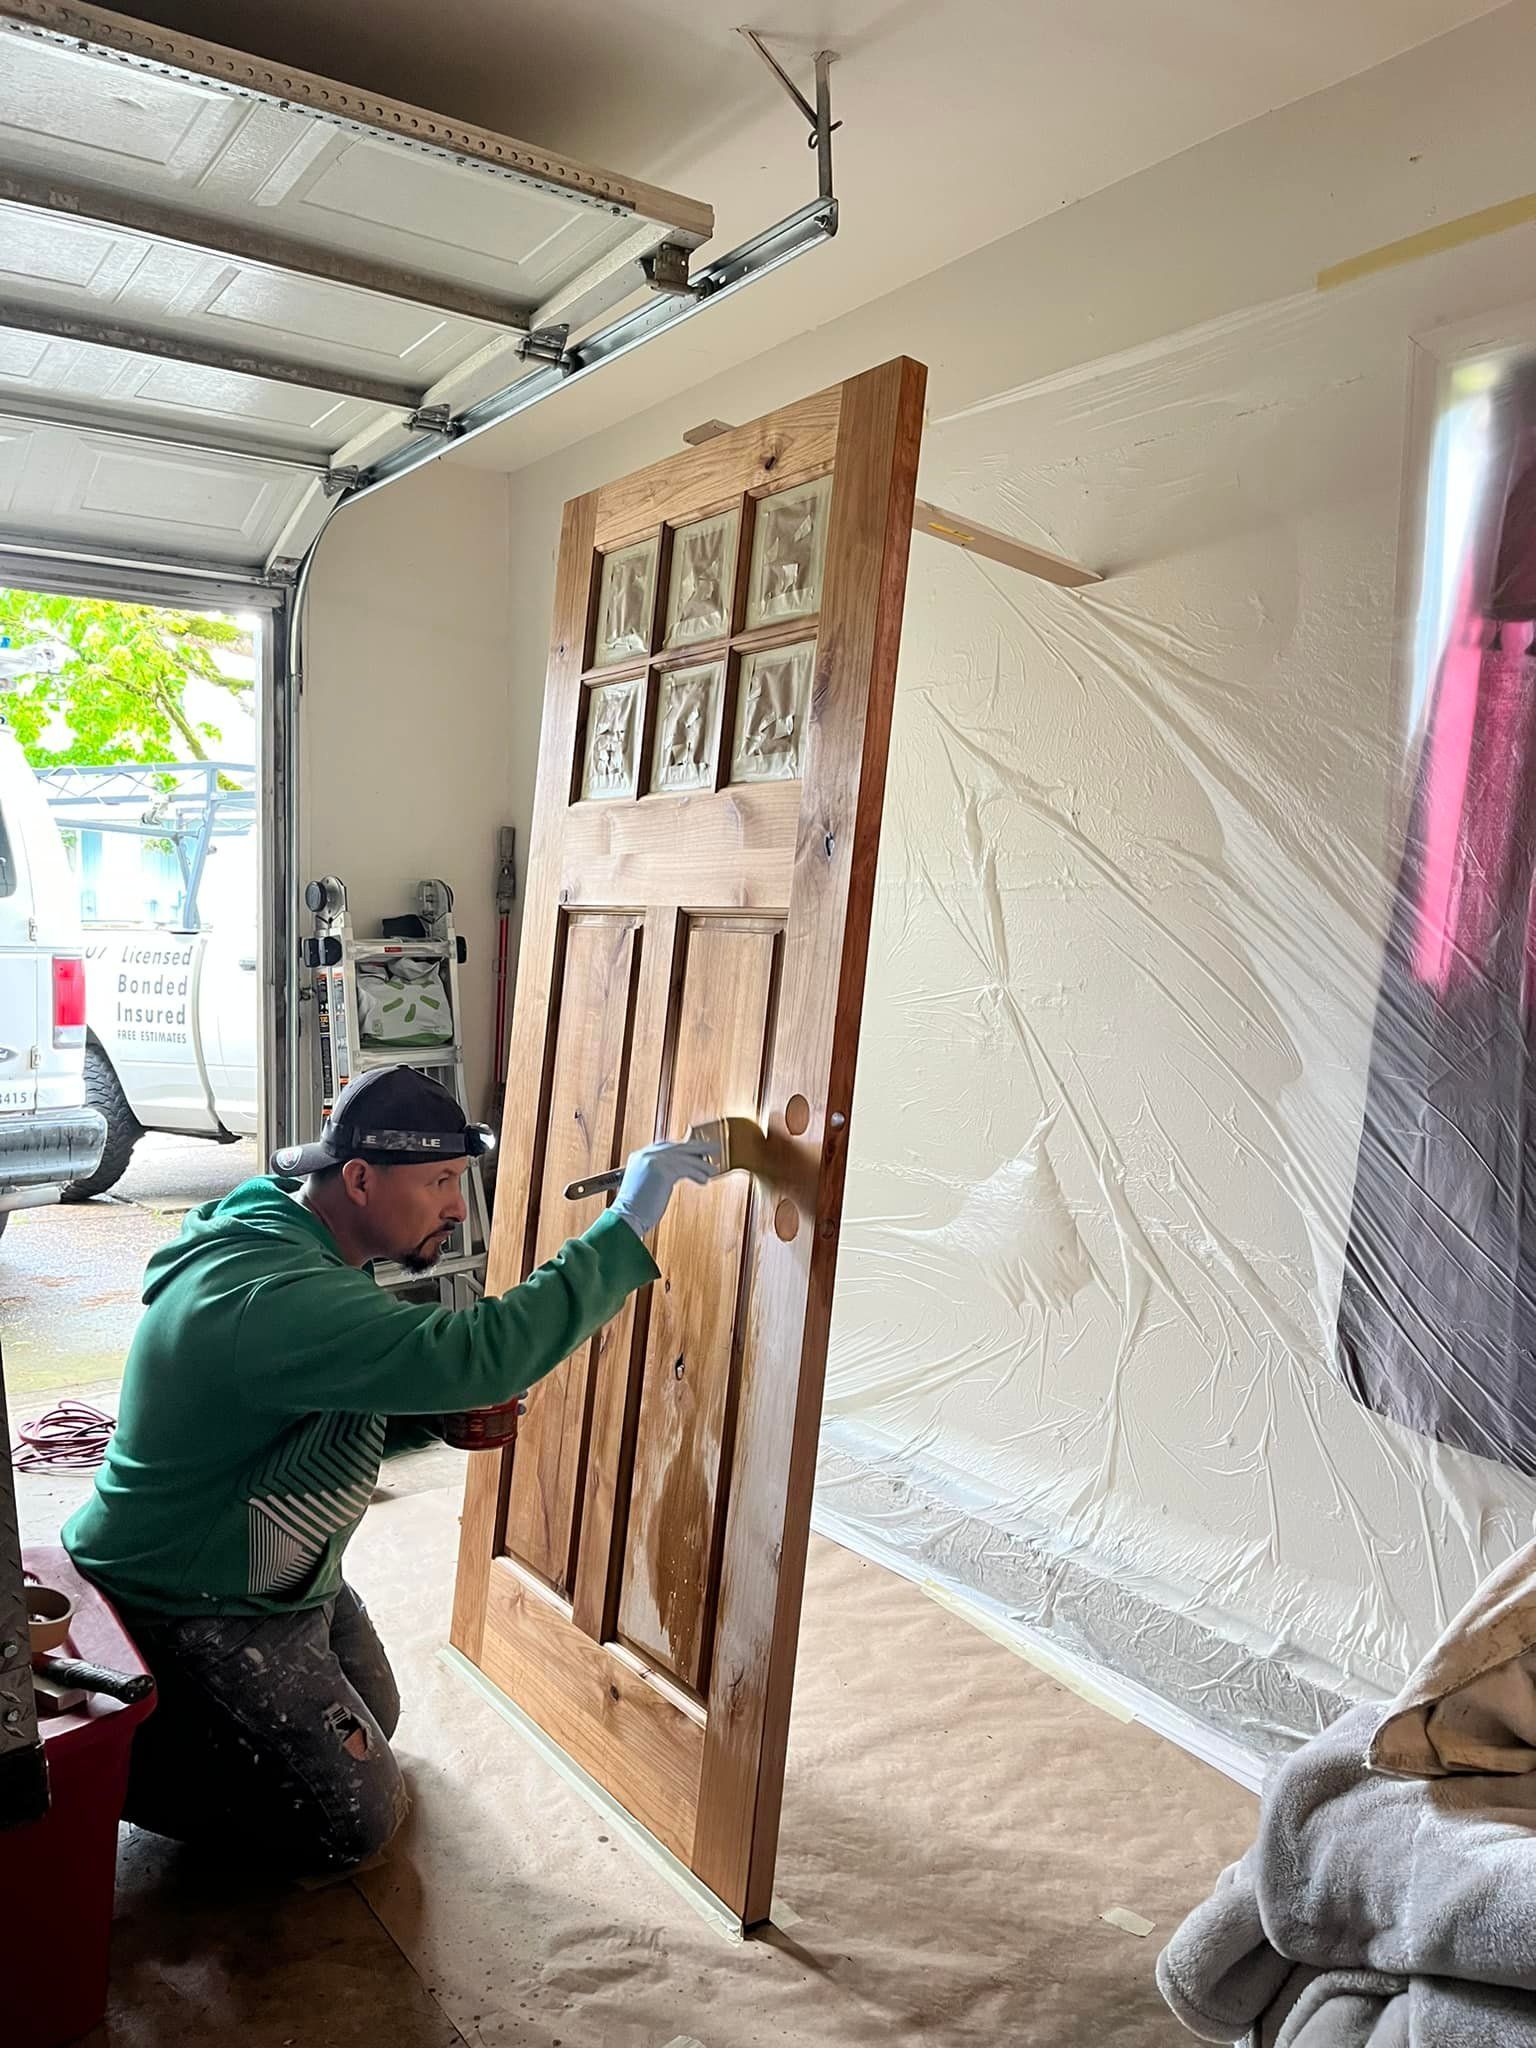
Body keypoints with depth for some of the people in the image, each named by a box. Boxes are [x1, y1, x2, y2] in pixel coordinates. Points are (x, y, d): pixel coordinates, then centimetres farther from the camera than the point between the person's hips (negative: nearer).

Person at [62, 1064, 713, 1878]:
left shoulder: (305, 1252, -1)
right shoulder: (272, 1294, -36)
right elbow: (472, 1354, -46)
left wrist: (436, 1417, -10)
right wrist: (626, 1229, -41)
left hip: (283, 1579, 10)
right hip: (189, 1616, -10)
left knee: (374, 1720, 24)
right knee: (353, 1823, -1)